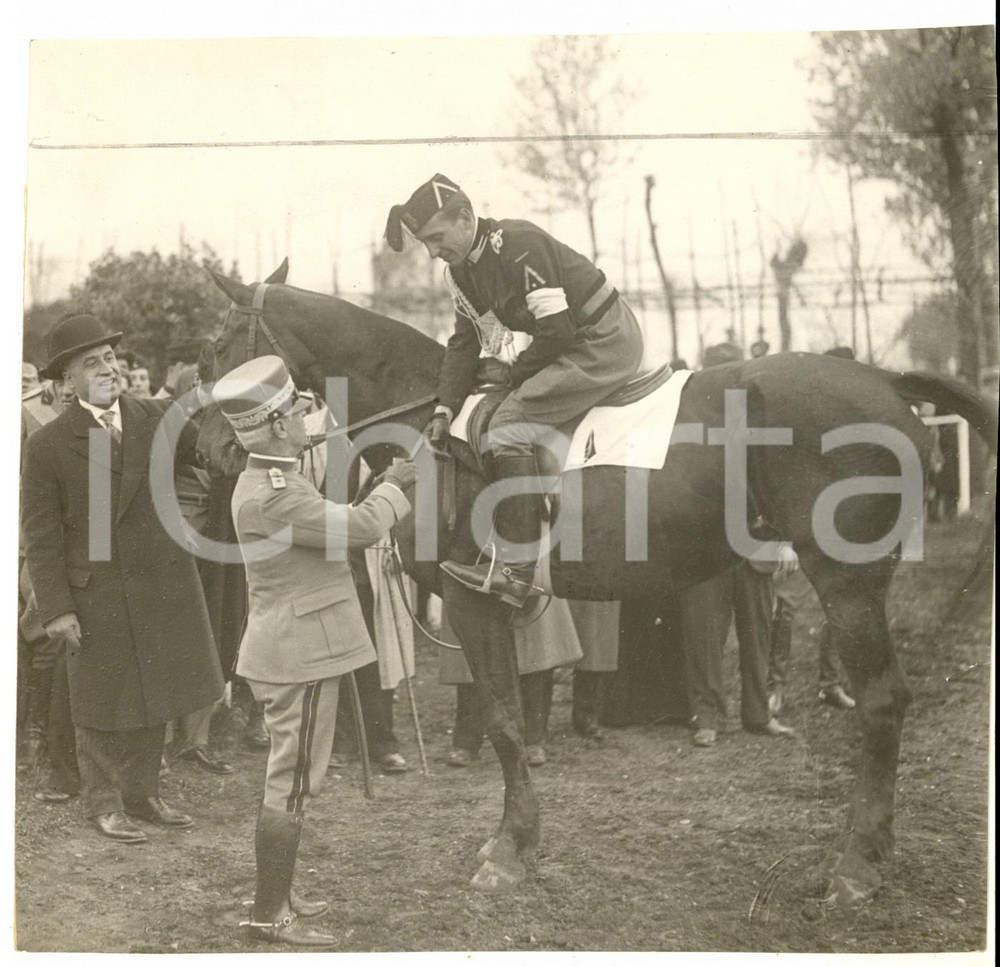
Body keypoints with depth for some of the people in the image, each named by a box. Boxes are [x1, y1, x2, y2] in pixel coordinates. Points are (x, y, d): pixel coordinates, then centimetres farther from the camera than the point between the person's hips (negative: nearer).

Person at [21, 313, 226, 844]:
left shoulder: (158, 418, 3)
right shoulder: (47, 445, -7)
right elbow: (40, 535, -7)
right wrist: (56, 607, -12)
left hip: (164, 586, 4)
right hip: (96, 597, -4)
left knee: (154, 698, 14)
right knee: (102, 704, 7)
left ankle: (141, 795, 29)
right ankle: (102, 803, 22)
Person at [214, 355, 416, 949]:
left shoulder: (271, 481, 11)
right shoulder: (272, 494, -23)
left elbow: (336, 526, 17)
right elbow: (359, 527, -23)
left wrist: (389, 489, 10)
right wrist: (393, 487, -6)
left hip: (298, 650, 11)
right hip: (300, 654, -11)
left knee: (290, 779, 18)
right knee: (293, 783, -4)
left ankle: (278, 895, 29)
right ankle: (270, 915, 4)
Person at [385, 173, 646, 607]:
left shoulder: (518, 243, -23)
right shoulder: (460, 271, 6)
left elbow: (556, 330, -24)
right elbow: (464, 341, 9)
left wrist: (516, 372, -9)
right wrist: (445, 409, -3)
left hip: (609, 340, -10)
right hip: (577, 342, 10)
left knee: (510, 426, -18)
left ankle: (516, 569, -18)